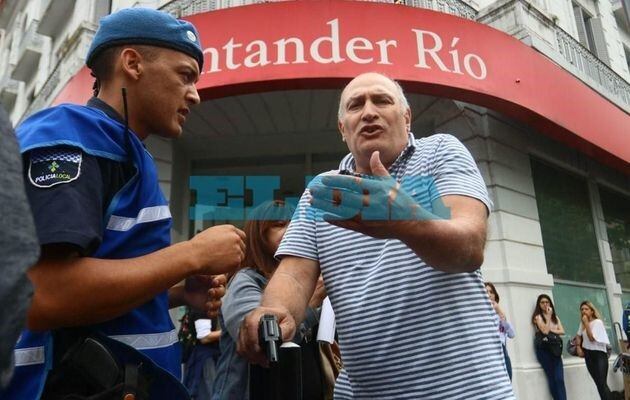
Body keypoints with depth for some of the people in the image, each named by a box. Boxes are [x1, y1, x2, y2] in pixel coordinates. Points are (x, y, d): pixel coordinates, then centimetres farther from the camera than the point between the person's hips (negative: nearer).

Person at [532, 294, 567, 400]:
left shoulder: (555, 317, 16)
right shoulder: (538, 317, -1)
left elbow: (562, 331, 7)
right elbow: (545, 331, -14)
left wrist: (551, 330, -7)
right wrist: (548, 316, -9)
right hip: (543, 349, -4)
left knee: (560, 378, -6)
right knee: (552, 378, -4)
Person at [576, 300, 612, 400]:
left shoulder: (597, 322, -12)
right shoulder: (582, 323, 8)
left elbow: (591, 338, -19)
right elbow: (579, 336, 21)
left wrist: (586, 323, -20)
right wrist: (579, 347, 6)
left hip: (599, 354, -6)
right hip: (588, 354, 6)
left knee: (602, 383, -13)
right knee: (598, 383, 9)